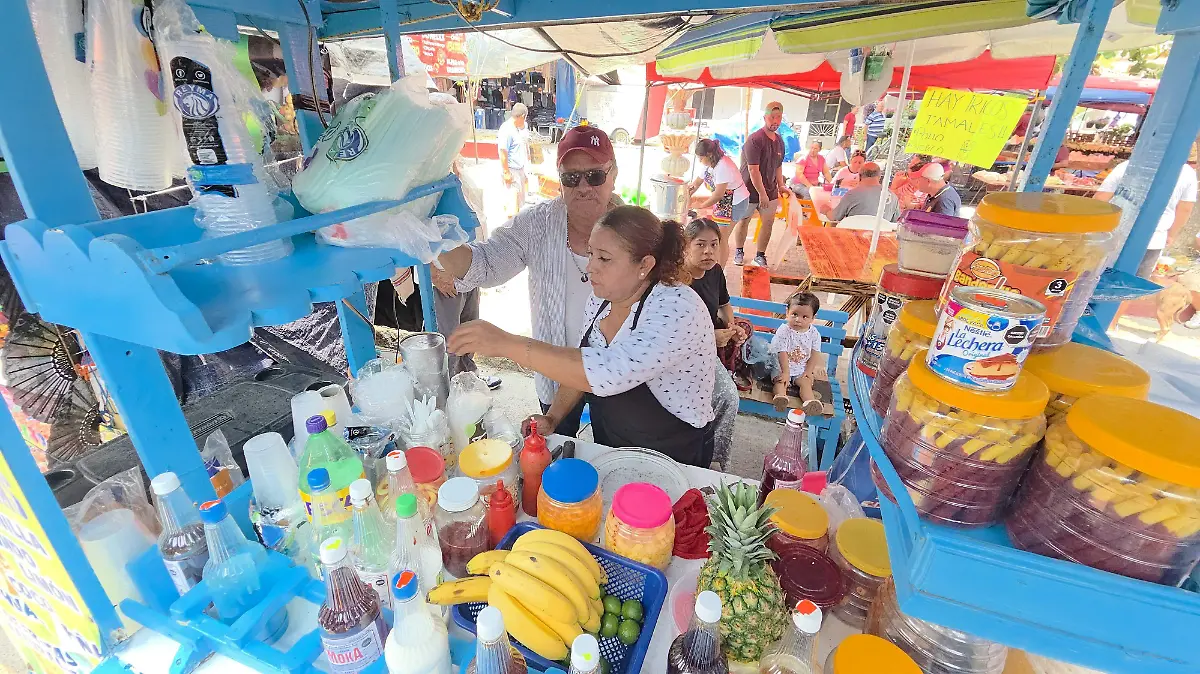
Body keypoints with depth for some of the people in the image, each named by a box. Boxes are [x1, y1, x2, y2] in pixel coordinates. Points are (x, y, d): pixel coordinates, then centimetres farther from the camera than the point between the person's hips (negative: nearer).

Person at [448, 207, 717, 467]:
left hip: (672, 460, -5)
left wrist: (507, 344, -41)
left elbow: (609, 372, -42)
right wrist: (552, 417, -6)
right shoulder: (602, 297, -4)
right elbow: (581, 364, 8)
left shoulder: (677, 309, -28)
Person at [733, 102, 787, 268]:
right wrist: (762, 194, -21)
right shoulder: (755, 139, -17)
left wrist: (781, 186, 10)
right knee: (743, 221, 8)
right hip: (750, 190, -6)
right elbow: (753, 170, -21)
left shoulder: (779, 140, 8)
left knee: (768, 222, 3)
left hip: (770, 190, 6)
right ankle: (739, 252, 27)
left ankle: (760, 255, 16)